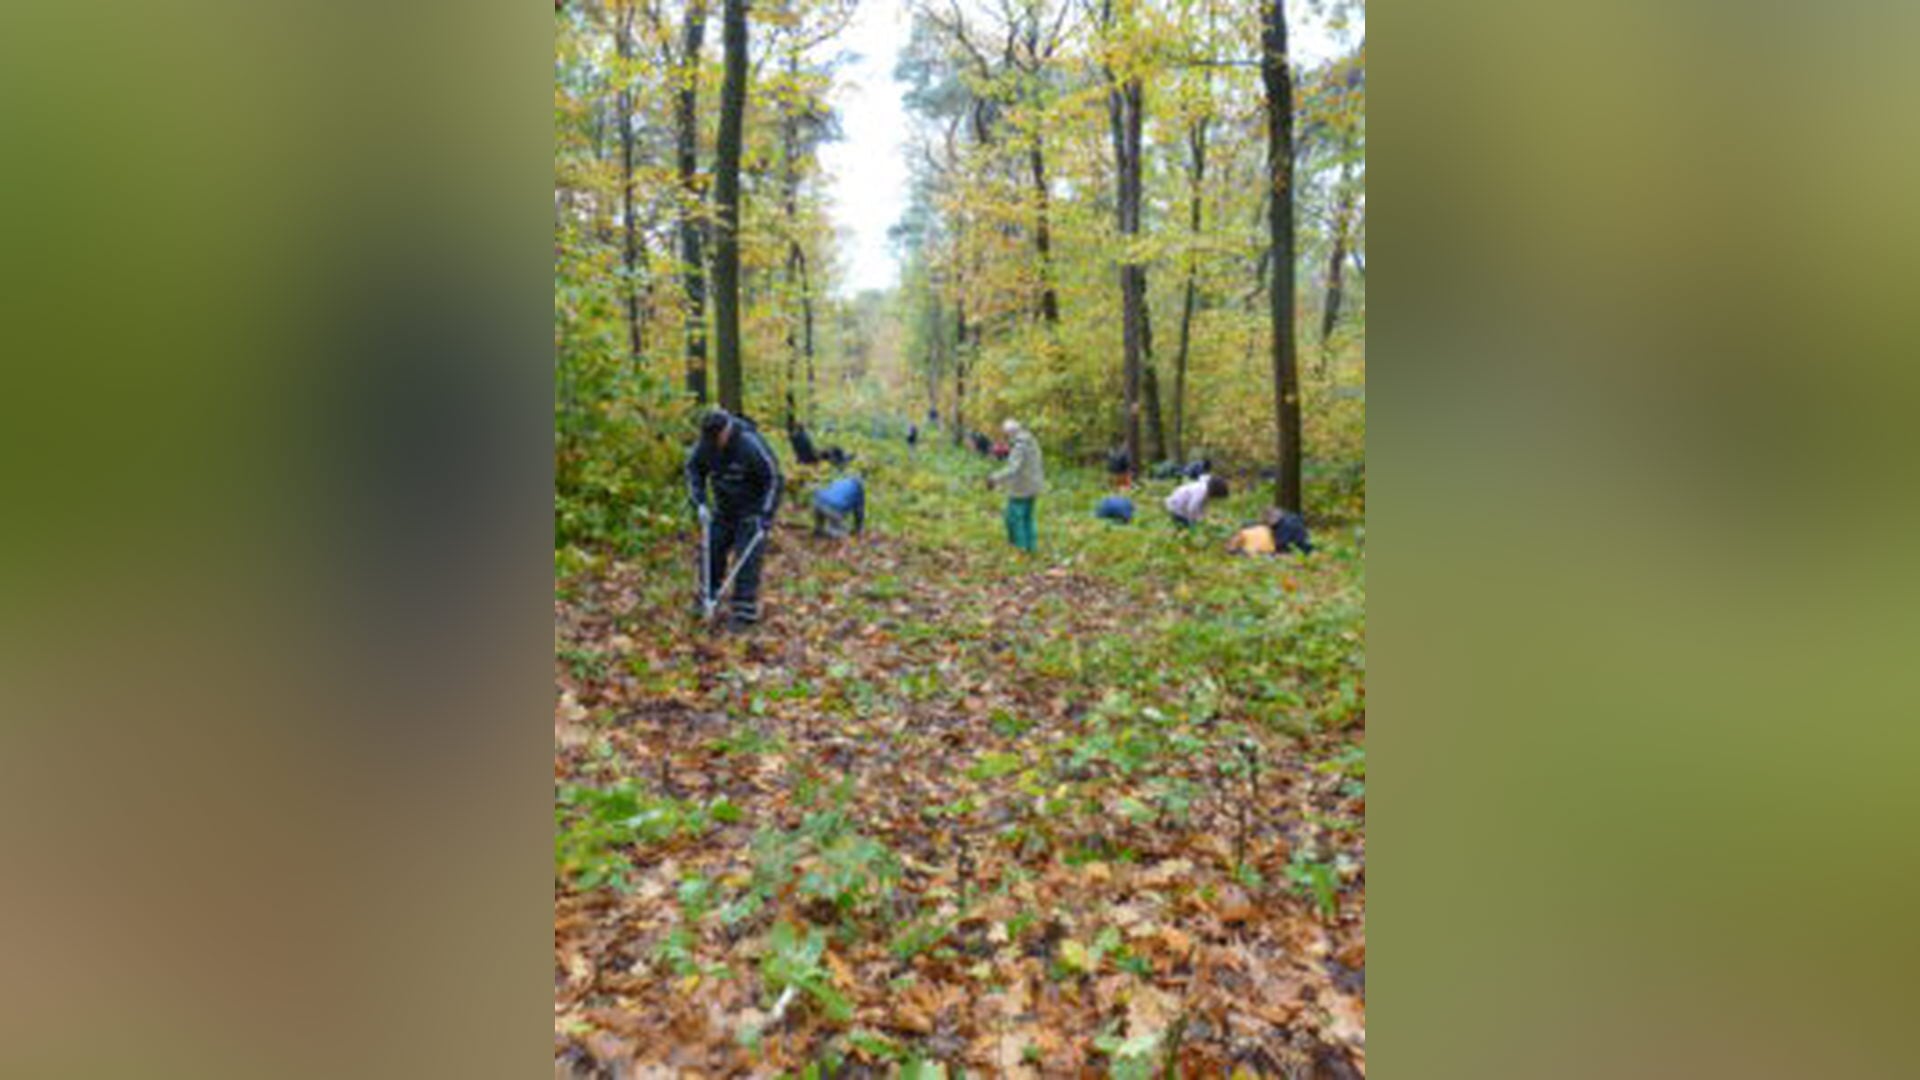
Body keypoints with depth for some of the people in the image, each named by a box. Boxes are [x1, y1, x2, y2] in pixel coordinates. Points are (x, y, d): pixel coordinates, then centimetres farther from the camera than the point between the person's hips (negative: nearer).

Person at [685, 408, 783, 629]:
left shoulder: (750, 445, -28)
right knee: (712, 548, 8)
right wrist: (699, 501, -6)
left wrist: (765, 516, -22)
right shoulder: (704, 444, -12)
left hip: (753, 508, -6)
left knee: (747, 557, -10)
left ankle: (745, 612, -4)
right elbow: (693, 469, 6)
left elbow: (774, 479, -20)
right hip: (725, 508, 6)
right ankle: (708, 598, 27)